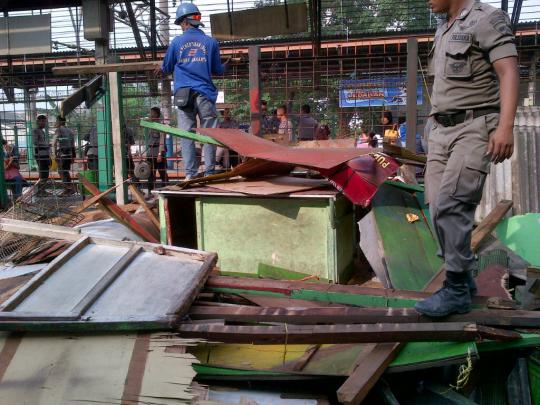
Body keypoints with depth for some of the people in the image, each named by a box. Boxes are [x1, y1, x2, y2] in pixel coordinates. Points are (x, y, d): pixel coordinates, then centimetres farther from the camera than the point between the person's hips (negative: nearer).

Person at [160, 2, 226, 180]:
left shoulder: (176, 42, 6)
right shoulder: (210, 42, 6)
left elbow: (166, 68, 15)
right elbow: (217, 70, 13)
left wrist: (161, 67, 39)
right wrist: (225, 66, 35)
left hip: (183, 94, 1)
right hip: (205, 93, 0)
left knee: (187, 135, 2)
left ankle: (190, 174, 1)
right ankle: (209, 172, 3)